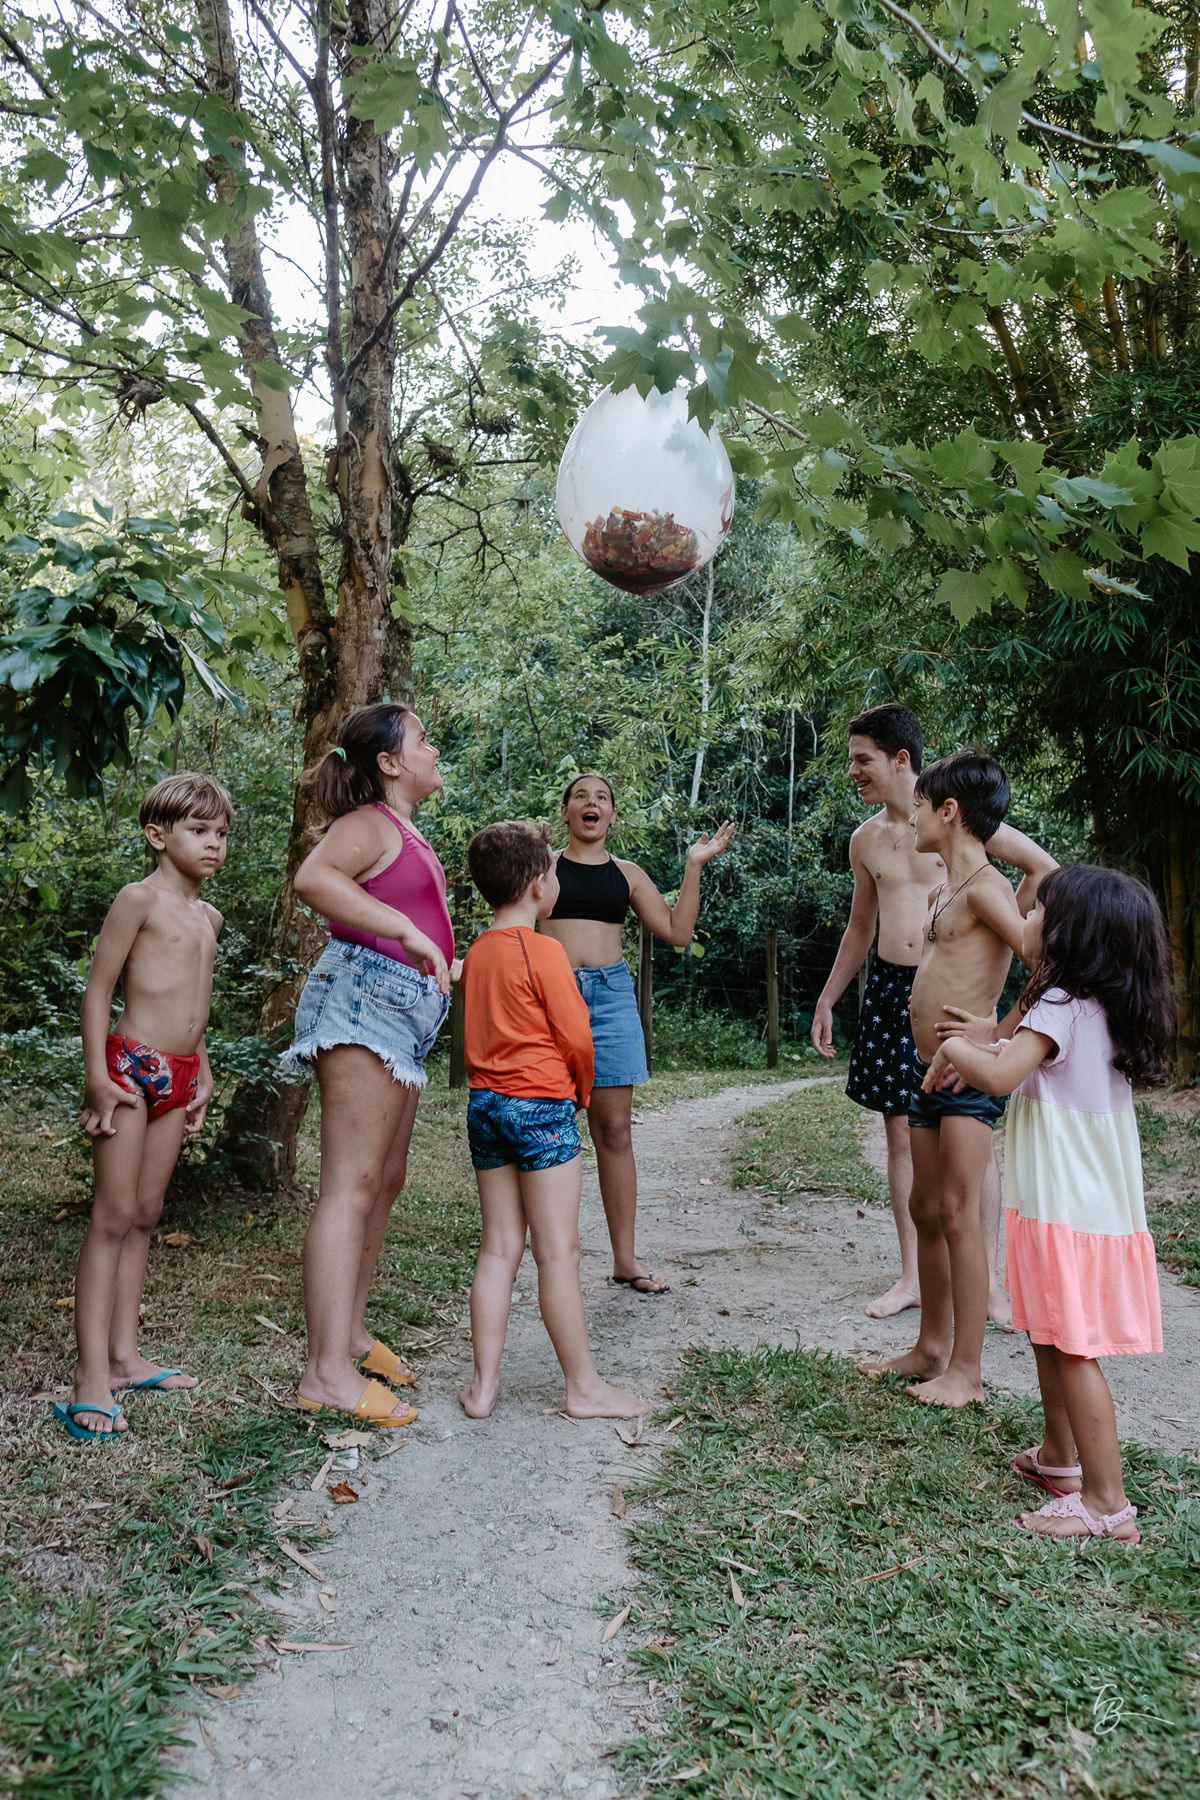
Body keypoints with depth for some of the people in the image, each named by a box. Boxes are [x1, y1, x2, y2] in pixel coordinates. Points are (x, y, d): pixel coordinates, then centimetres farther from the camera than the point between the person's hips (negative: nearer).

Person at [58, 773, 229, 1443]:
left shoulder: (209, 916, 15)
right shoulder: (140, 898, -8)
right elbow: (98, 989, -10)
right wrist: (97, 1078, -14)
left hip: (180, 1076, 8)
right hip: (130, 1065, -8)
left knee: (145, 1217, 11)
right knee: (114, 1217, -7)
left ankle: (124, 1356, 20)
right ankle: (92, 1381, -4)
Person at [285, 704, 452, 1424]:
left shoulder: (406, 831, 22)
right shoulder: (368, 823, -7)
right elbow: (314, 878, -29)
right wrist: (407, 930, -32)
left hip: (403, 1013, 10)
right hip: (364, 996, -10)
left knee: (387, 1179, 14)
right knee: (352, 1183, -12)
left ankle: (350, 1332, 25)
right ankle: (328, 1373, -9)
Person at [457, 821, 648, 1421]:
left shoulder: (475, 953, 9)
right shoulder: (543, 951, -13)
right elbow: (576, 1036, -11)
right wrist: (582, 1089, 6)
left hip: (484, 1103, 7)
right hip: (540, 1106, -7)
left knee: (498, 1248, 12)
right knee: (558, 1252, 0)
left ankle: (484, 1384, 15)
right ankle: (584, 1387, 10)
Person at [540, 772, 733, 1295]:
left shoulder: (626, 874, 16)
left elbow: (678, 932, 13)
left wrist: (693, 867, 8)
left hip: (611, 994, 2)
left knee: (614, 1129, 3)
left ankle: (625, 1257, 10)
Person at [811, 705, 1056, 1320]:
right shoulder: (865, 839, 10)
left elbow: (1043, 868, 2)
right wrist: (827, 1001, 18)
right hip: (890, 990, 5)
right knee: (900, 1134, 7)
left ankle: (987, 1278, 11)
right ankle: (911, 1275, 17)